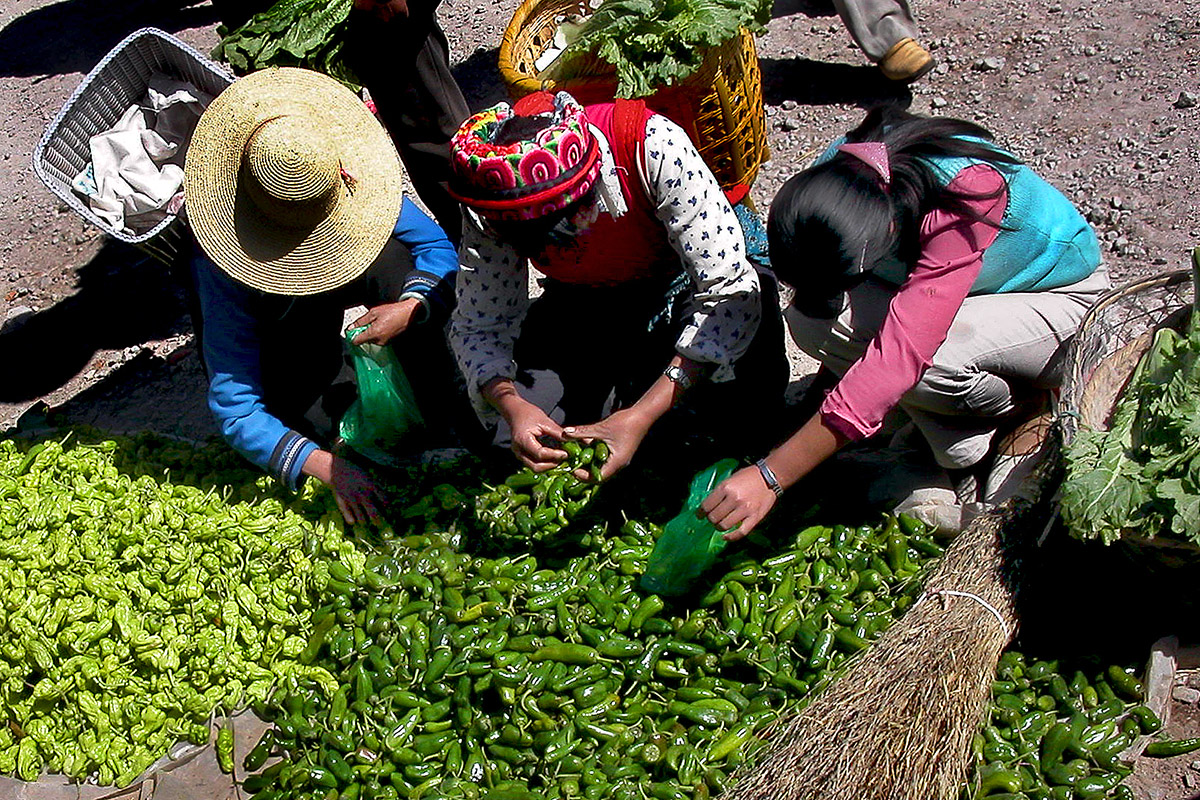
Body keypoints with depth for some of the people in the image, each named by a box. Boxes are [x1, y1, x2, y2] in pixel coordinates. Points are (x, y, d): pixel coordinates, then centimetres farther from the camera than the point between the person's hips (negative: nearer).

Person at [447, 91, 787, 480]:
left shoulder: (653, 146, -36)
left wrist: (642, 416, -39)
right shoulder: (488, 203, -25)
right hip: (586, 301, 3)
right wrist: (512, 406, -36)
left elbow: (731, 291, -33)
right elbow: (478, 327, -14)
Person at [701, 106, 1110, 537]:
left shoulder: (965, 199, -40)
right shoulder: (833, 175, -21)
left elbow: (900, 356, -46)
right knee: (812, 318, -22)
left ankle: (1025, 409, -2)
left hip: (1060, 300, -6)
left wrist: (771, 477, -46)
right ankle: (961, 454, -7)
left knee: (918, 354, -36)